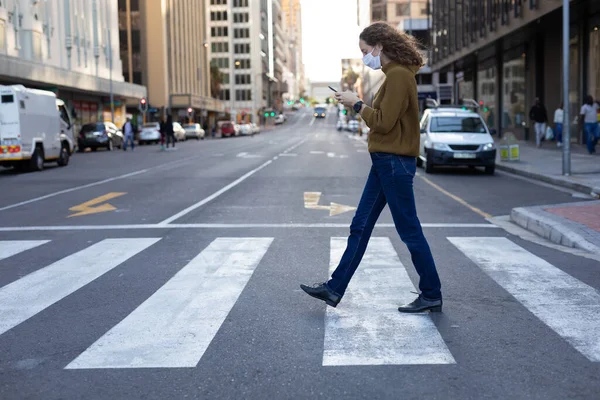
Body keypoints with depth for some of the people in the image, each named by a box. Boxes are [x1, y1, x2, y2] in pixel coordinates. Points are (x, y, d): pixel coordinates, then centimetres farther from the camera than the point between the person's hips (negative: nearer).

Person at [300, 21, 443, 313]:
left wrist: (356, 104, -8)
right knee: (360, 227, 11)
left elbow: (384, 122, -20)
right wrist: (359, 105, 5)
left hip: (395, 163, -10)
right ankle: (335, 289, 16)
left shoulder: (399, 75, -15)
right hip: (385, 162, 10)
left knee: (410, 232, -1)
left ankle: (431, 295, 12)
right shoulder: (395, 74, 15)